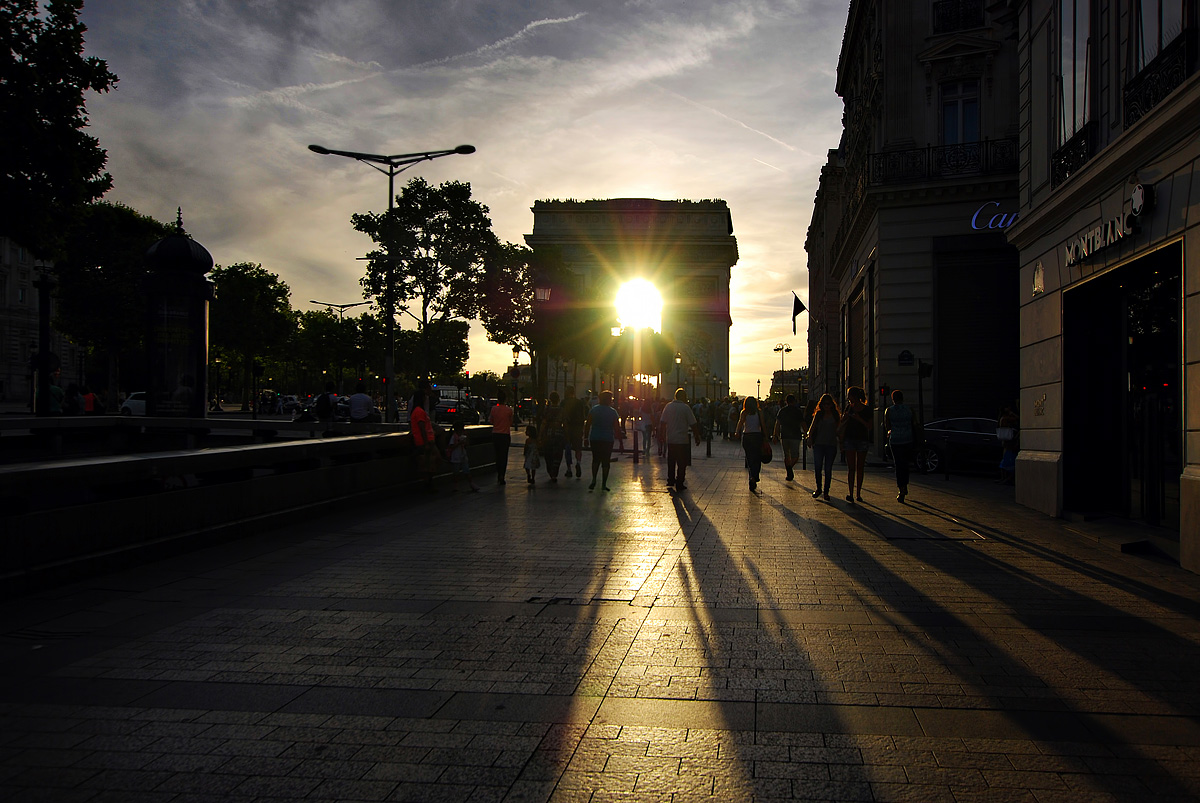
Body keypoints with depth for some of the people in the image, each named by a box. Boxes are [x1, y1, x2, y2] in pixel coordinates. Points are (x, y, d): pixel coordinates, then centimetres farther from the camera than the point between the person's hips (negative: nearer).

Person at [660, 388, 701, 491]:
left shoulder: (668, 407, 5)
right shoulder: (686, 408, -9)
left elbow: (663, 422, 9)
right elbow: (693, 424, -9)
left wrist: (663, 434, 19)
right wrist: (697, 437, 0)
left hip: (670, 440, 5)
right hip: (682, 440, -5)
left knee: (671, 461, 17)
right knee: (682, 463, 2)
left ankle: (671, 480, 22)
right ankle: (679, 484, 3)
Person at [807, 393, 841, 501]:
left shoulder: (835, 415, 6)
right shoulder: (819, 414, 7)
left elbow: (838, 430, 11)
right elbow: (812, 427, 7)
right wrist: (810, 437, -7)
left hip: (831, 445, 0)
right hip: (819, 444, 0)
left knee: (828, 469, 2)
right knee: (817, 467, -2)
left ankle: (826, 491, 10)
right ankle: (818, 488, 17)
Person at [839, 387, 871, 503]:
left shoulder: (866, 409, -1)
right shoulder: (849, 407, 8)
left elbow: (869, 427, -4)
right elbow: (843, 424, 11)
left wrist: (859, 419, -16)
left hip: (862, 440, -1)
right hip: (849, 439, 1)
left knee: (860, 468, 4)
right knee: (851, 468, -7)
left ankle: (858, 493, 12)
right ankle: (850, 493, -13)